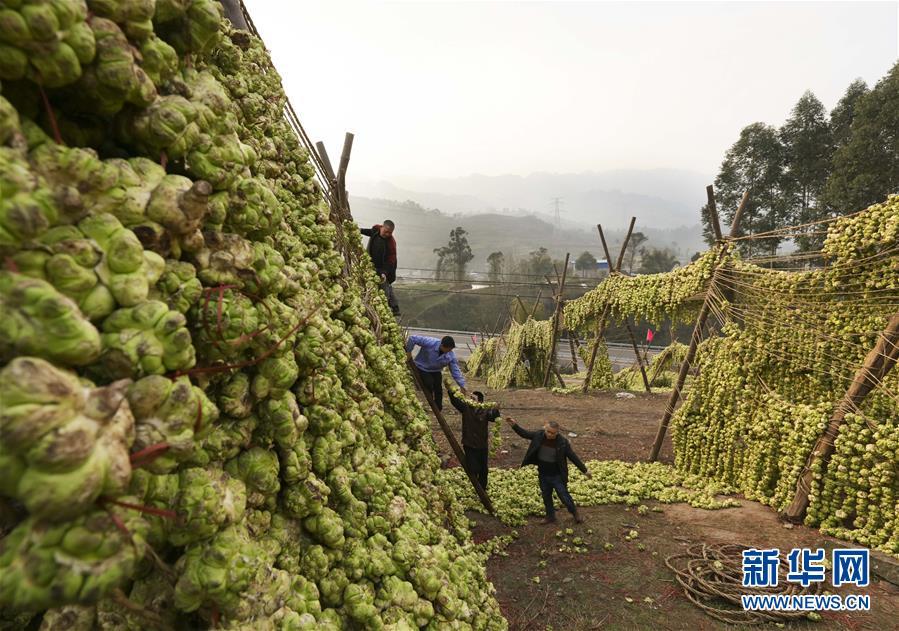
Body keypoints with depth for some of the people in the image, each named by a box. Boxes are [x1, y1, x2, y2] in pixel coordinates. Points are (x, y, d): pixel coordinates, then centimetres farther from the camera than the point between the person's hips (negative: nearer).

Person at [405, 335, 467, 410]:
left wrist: (462, 386, -16)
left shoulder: (451, 356, -20)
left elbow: (455, 371, -14)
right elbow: (413, 338, -31)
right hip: (422, 368, -4)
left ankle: (438, 410, 11)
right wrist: (408, 351, -22)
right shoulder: (430, 343, -34)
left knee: (438, 389, -6)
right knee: (429, 384, -21)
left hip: (435, 371, 4)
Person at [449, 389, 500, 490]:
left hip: (482, 446, 1)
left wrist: (496, 410, -45)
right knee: (473, 470, -3)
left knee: (483, 470, 13)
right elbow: (455, 401, -17)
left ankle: (482, 490, 33)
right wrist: (451, 392, -35)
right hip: (469, 445, -1)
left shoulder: (485, 411, -8)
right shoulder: (465, 408, -5)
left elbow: (494, 417, -24)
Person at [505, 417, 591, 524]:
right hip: (543, 475, 4)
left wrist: (584, 470, -6)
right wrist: (515, 425, -10)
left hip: (557, 476, -4)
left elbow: (573, 457, -11)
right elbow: (525, 434, 3)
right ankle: (550, 517, 38)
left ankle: (575, 513, 33)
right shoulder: (539, 435, -12)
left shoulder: (563, 442, -21)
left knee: (564, 496, 7)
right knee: (546, 497, 18)